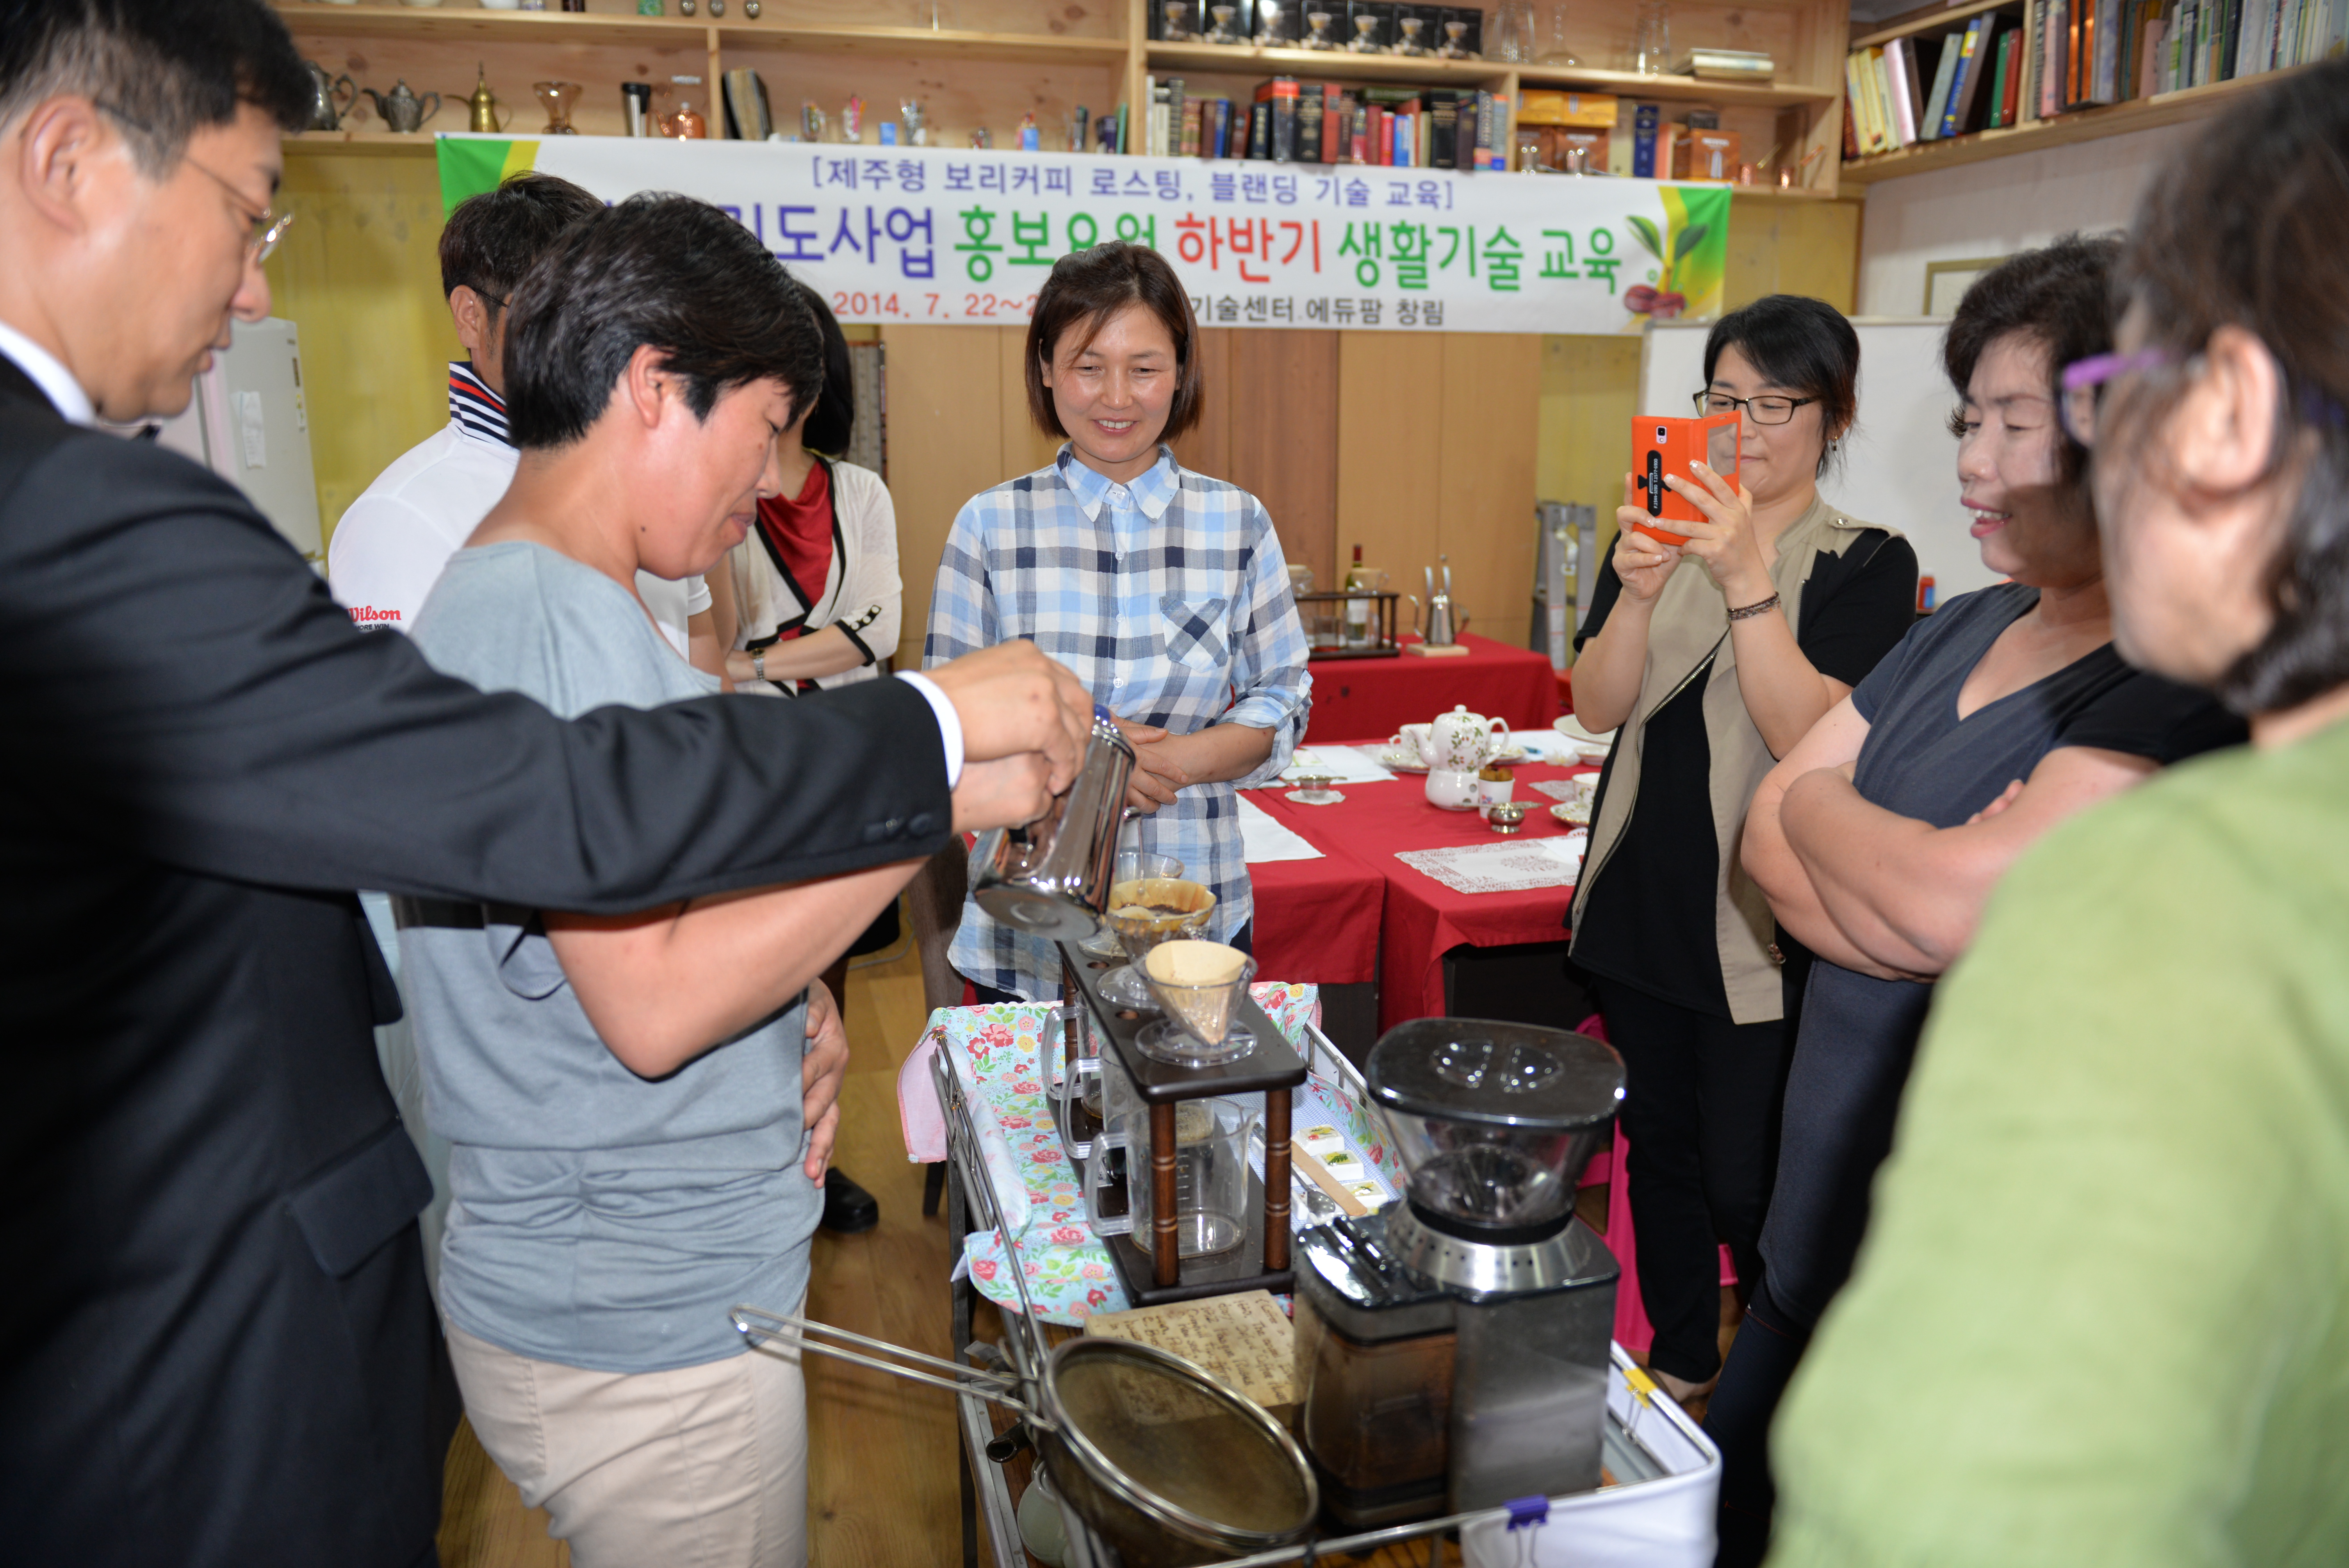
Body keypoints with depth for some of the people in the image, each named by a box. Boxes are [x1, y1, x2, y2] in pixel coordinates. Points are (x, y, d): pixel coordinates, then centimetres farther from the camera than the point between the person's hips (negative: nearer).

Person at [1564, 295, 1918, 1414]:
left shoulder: (1868, 564, -6)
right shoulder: (1661, 537, 6)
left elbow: (1812, 739, -20)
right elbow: (1598, 707, -4)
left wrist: (1749, 583, -28)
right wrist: (1639, 594, -21)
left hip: (1762, 923, -4)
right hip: (1642, 901, 5)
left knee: (1746, 1182, -1)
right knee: (1659, 1145, 17)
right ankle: (1680, 1365, 38)